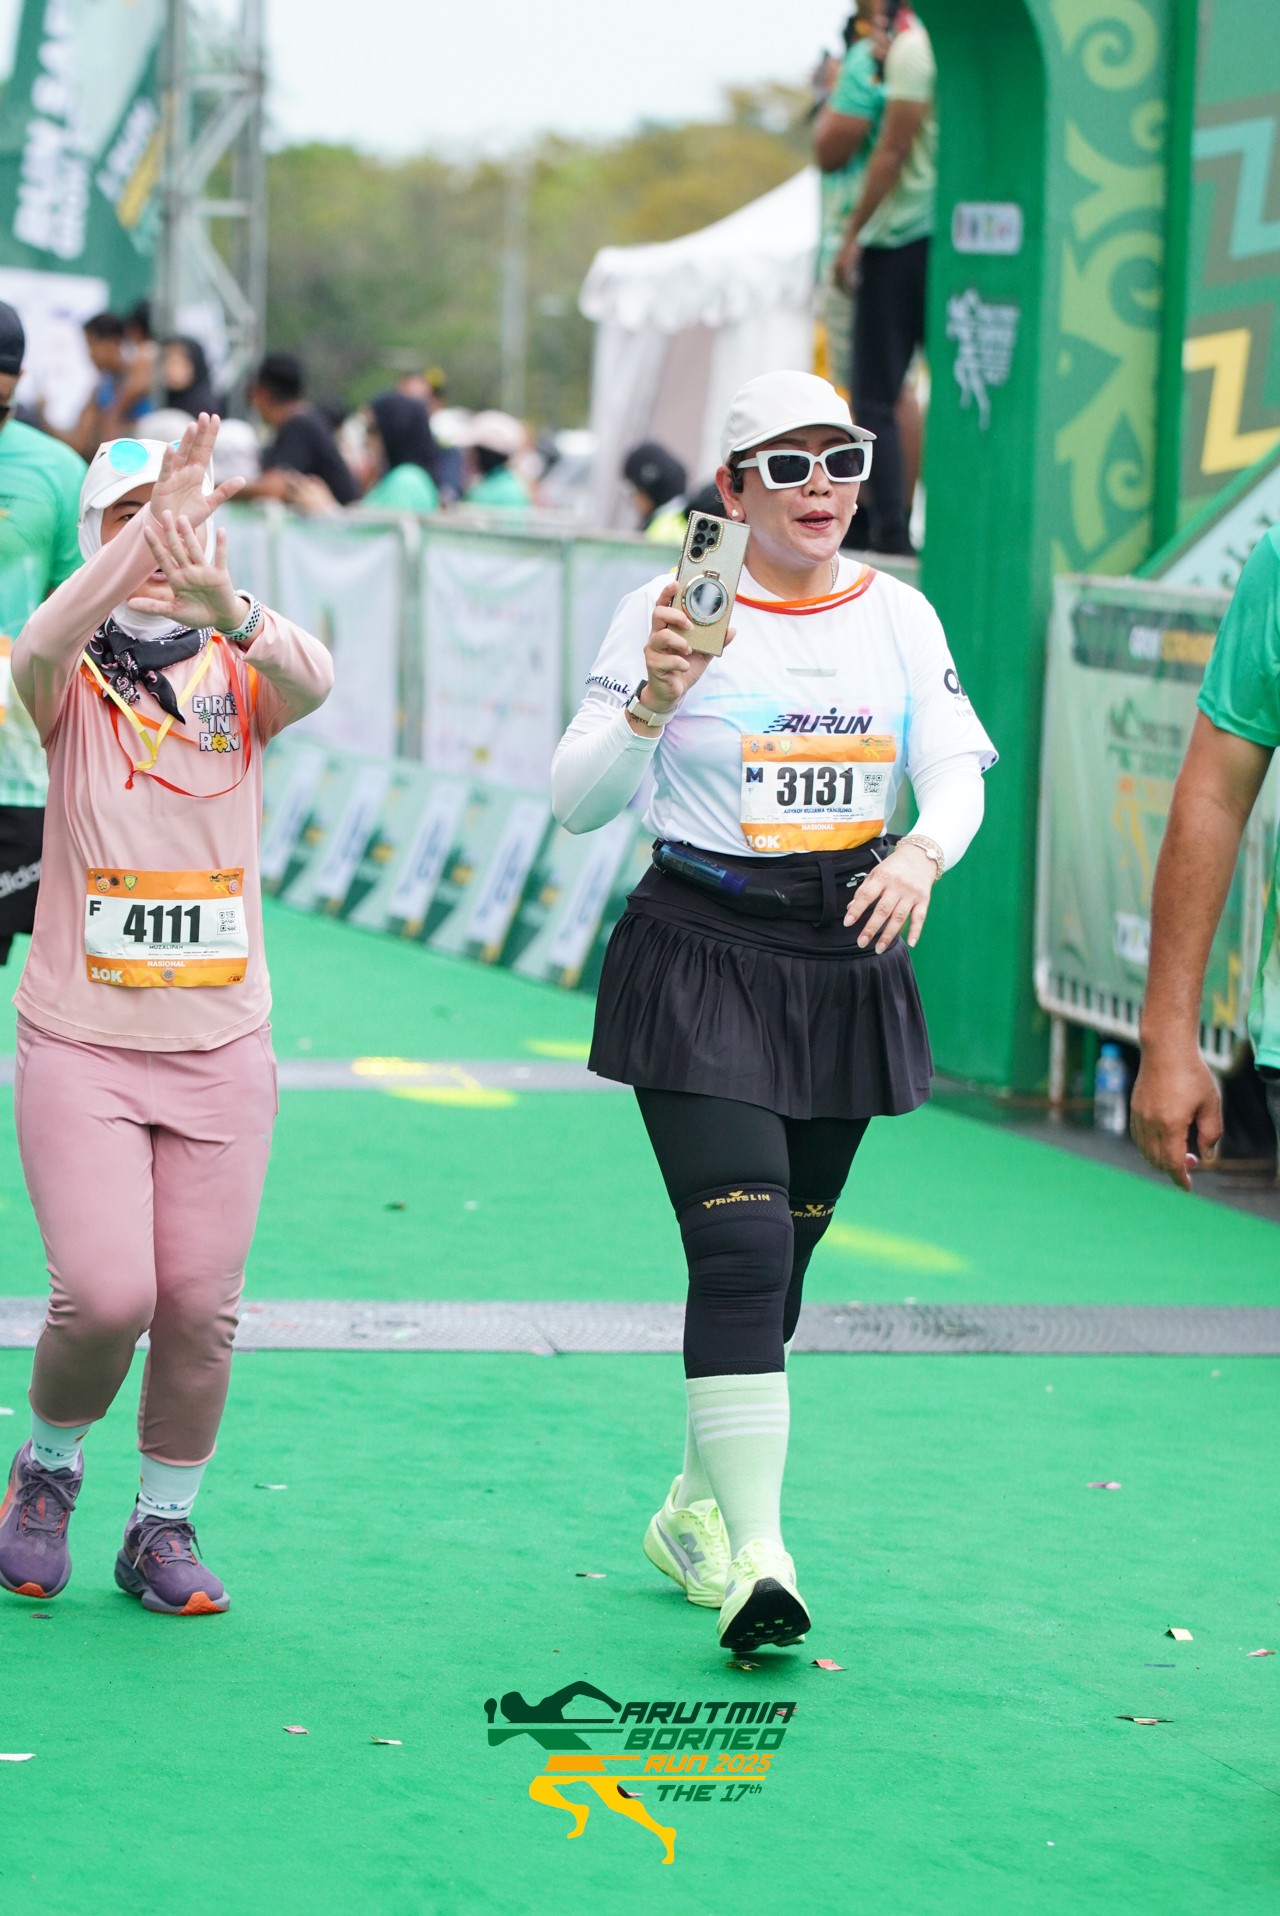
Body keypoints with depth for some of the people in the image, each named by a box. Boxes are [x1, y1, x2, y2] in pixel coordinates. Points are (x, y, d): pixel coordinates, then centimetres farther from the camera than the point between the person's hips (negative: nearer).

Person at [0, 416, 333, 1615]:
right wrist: (154, 526, -40)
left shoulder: (238, 676, 2)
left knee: (199, 1303, 1)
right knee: (106, 1292, -13)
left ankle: (163, 1525, 21)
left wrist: (222, 600, -43)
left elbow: (313, 681, -22)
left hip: (221, 1044, 2)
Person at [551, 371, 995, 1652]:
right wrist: (651, 701, -24)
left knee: (783, 1256, 12)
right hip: (701, 956, -5)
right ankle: (755, 1556, -19)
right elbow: (576, 802, -7)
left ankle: (694, 1513, 30)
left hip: (847, 961, 5)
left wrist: (922, 852, -21)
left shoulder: (899, 617, 7)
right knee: (740, 1246, -17)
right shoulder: (670, 610, -5)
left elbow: (958, 774, 0)